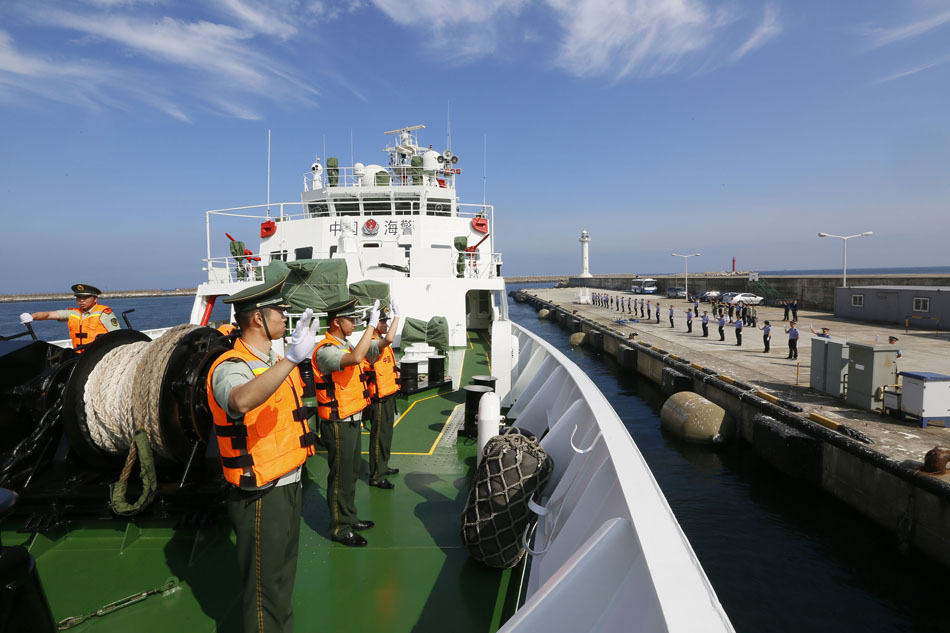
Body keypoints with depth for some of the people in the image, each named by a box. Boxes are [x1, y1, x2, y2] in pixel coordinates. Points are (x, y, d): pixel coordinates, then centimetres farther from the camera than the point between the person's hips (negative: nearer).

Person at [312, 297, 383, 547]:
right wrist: (371, 324, -34)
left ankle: (349, 518, 34)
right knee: (340, 476, 2)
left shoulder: (346, 346, 12)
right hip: (338, 424, -10)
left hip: (352, 421, 10)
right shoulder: (325, 350, -20)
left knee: (352, 472, 20)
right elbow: (355, 358, -38)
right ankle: (340, 528, 16)